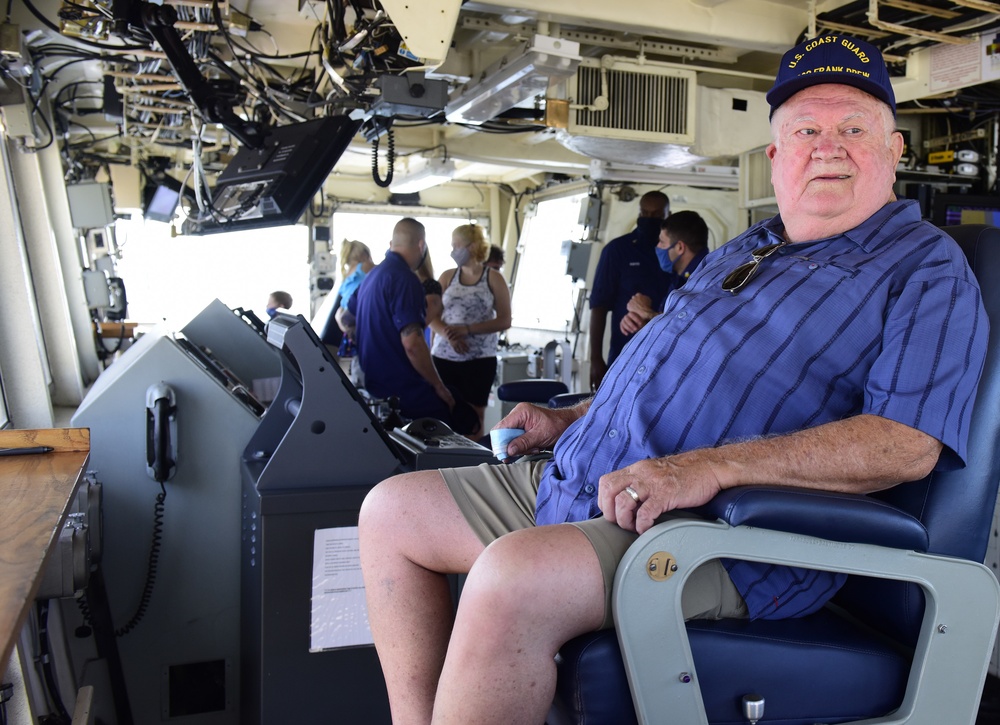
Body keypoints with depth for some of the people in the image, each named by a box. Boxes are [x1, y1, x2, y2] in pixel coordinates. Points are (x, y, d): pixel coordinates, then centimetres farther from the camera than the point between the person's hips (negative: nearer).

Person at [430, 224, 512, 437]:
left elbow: (504, 320, -4)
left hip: (480, 358, -2)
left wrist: (467, 329, -15)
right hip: (444, 356, 2)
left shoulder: (494, 279, 1)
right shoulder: (447, 277, 8)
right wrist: (449, 336, -15)